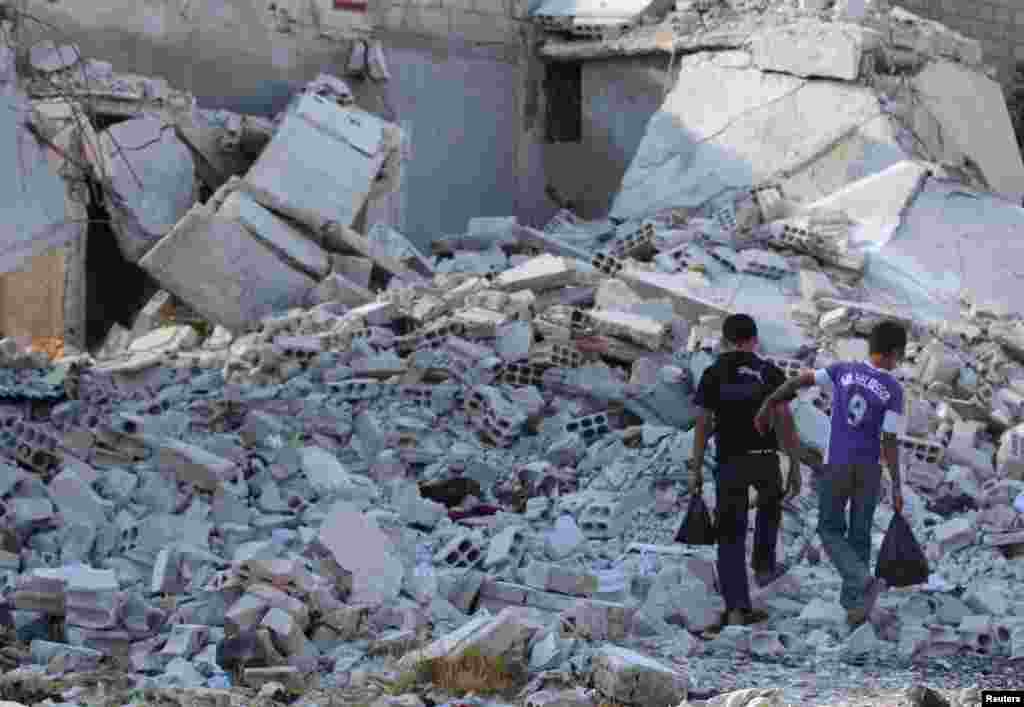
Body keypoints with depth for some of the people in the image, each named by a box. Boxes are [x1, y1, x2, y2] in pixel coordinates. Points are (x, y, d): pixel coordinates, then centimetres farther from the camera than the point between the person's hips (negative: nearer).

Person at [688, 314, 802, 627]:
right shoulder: (771, 372, 1)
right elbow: (785, 421, -3)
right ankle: (764, 566, 40)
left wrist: (696, 470, 4)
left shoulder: (713, 375, 1)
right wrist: (795, 467, 2)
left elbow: (702, 425, -2)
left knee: (730, 535, 4)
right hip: (766, 459, 1)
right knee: (769, 507, 34)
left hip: (730, 462, 0)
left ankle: (737, 608, -4)